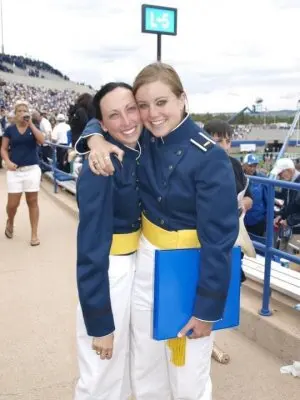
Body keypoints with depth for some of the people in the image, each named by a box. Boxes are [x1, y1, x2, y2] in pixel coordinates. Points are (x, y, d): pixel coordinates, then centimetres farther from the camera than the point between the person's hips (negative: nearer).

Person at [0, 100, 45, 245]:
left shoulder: (33, 127, 5)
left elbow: (42, 141, -13)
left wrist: (30, 124, -14)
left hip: (32, 169, 0)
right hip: (15, 170, 0)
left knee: (32, 201, 3)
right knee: (12, 203, 1)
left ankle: (34, 234, 13)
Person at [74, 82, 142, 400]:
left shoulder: (139, 152, -1)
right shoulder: (99, 170, -23)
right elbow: (91, 253, -23)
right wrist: (100, 324, -19)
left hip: (138, 262, 8)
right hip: (108, 272, -7)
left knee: (127, 359, 26)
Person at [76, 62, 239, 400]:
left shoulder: (209, 158, -20)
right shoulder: (144, 140, -4)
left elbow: (219, 238, -19)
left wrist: (208, 308, -16)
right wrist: (96, 140, -11)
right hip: (147, 261, 5)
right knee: (144, 371, 21)